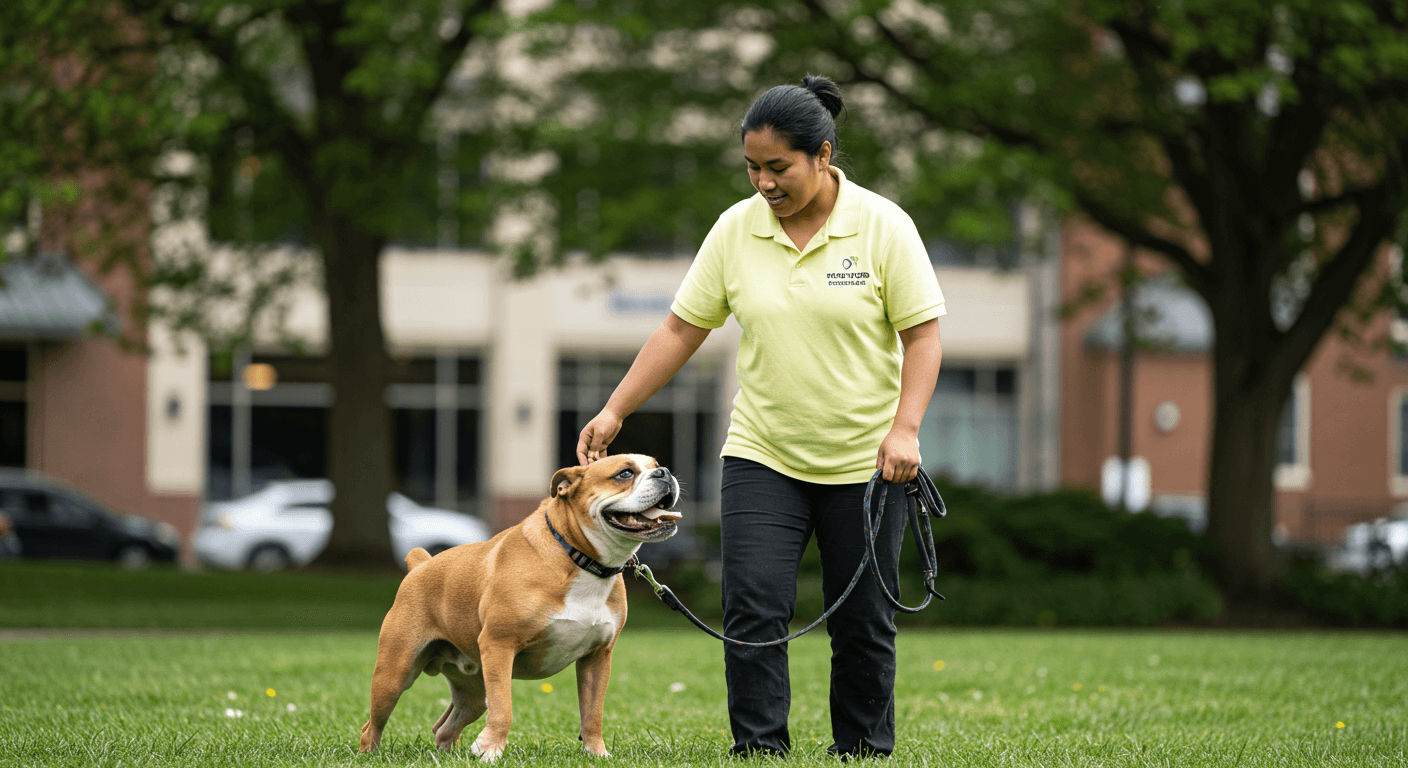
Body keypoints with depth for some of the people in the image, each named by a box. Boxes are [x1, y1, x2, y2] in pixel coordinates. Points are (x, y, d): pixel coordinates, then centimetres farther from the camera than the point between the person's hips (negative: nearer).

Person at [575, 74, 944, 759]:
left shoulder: (882, 226, -9)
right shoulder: (735, 229, 0)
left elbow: (923, 334, -9)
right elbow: (681, 330, 4)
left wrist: (904, 428, -20)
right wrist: (614, 411, -1)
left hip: (864, 463, -2)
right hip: (762, 455, 2)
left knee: (862, 620, 4)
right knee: (754, 607, -11)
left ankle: (863, 752, 17)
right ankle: (759, 750, -7)